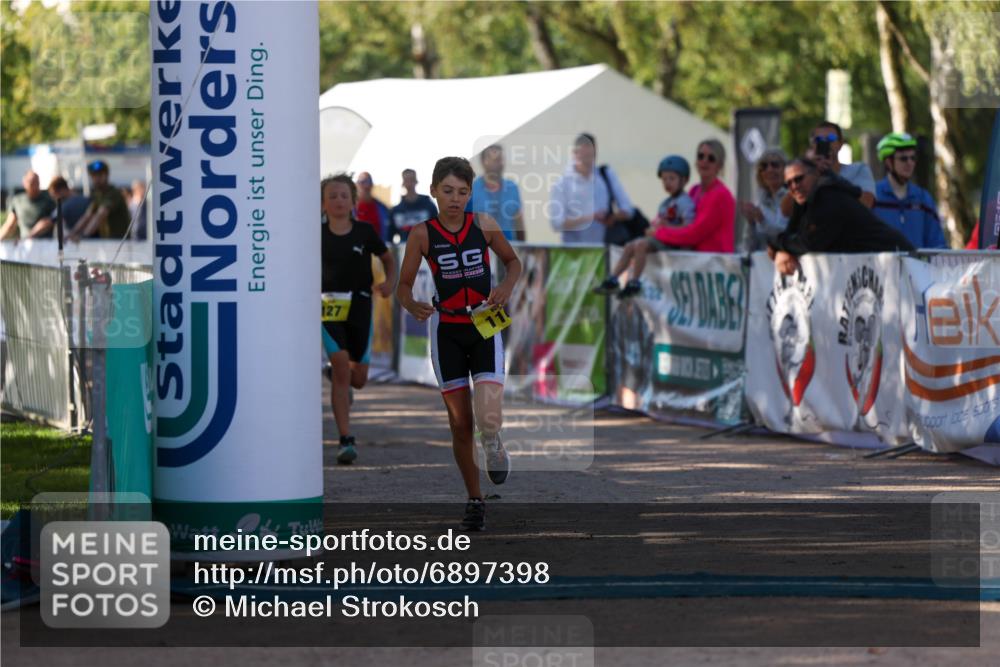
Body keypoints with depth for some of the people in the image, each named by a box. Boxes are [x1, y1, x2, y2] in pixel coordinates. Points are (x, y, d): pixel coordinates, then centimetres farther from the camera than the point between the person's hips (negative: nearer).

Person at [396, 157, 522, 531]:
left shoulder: (483, 225, -3)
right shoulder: (423, 234, -5)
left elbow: (513, 262, 13)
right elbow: (403, 287, -4)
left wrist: (506, 287, -8)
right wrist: (413, 307, -26)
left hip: (485, 330, 0)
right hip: (447, 330, 0)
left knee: (488, 422, -16)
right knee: (460, 424, 4)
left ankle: (493, 446, 21)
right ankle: (475, 502, 20)